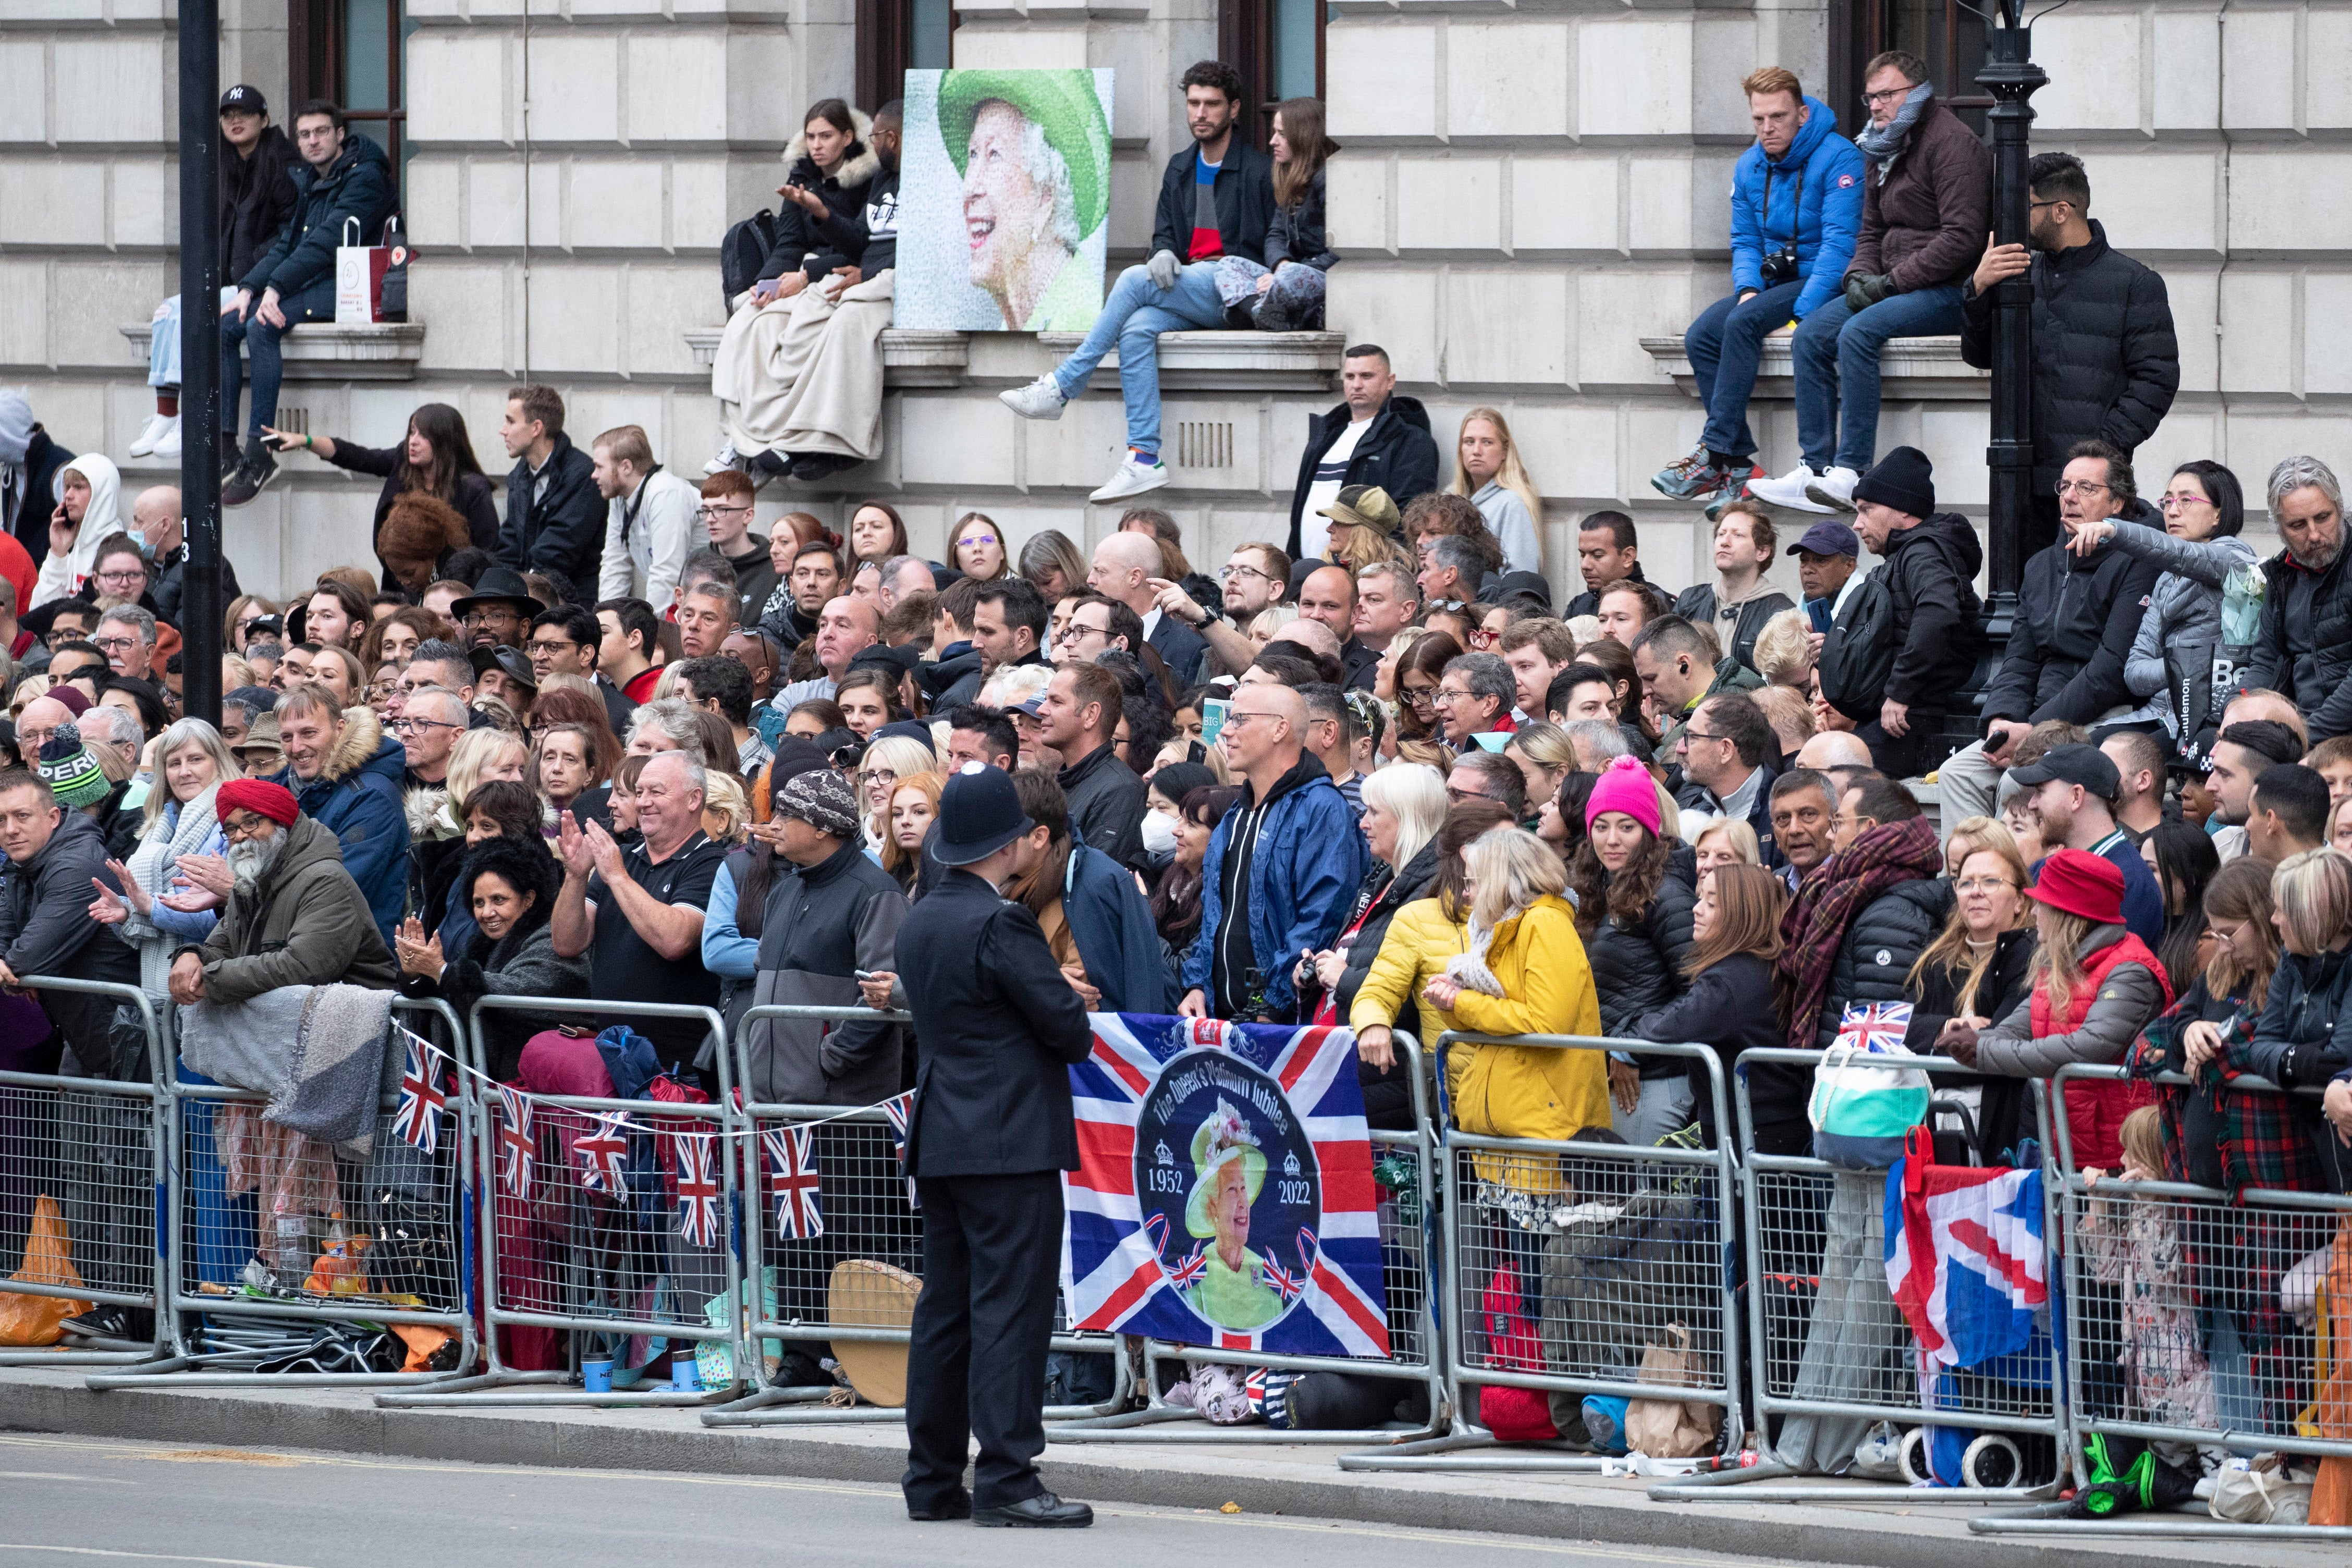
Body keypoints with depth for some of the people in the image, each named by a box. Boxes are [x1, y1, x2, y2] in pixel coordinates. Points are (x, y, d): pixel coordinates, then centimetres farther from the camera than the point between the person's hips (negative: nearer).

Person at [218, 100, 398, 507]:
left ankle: (259, 453, -33)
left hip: (342, 290, -9)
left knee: (261, 328, -31)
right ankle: (225, 443, -13)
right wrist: (249, 288, 1)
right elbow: (286, 244, 18)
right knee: (225, 326, -8)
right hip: (304, 288, 9)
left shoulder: (364, 178, -9)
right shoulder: (307, 182, 20)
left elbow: (326, 243, -18)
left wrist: (275, 288, -25)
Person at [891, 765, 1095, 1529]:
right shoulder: (1001, 924, -15)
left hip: (942, 1140, 9)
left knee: (945, 1309, 11)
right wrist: (1076, 1039, 10)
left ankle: (933, 1479, 13)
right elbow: (1067, 1023, -14)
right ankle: (1005, 1481, -11)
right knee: (1010, 1308, -8)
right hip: (1011, 1142, -9)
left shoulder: (918, 923, 12)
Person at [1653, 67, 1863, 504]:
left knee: (1743, 323, -31)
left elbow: (1839, 244, -18)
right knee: (1702, 336, -18)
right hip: (1773, 283, 7)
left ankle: (1715, 453, -29)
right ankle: (1740, 462, -22)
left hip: (1824, 286, -7)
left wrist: (1802, 314, -25)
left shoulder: (1837, 159, -12)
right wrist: (1747, 289, -7)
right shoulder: (1749, 168, 9)